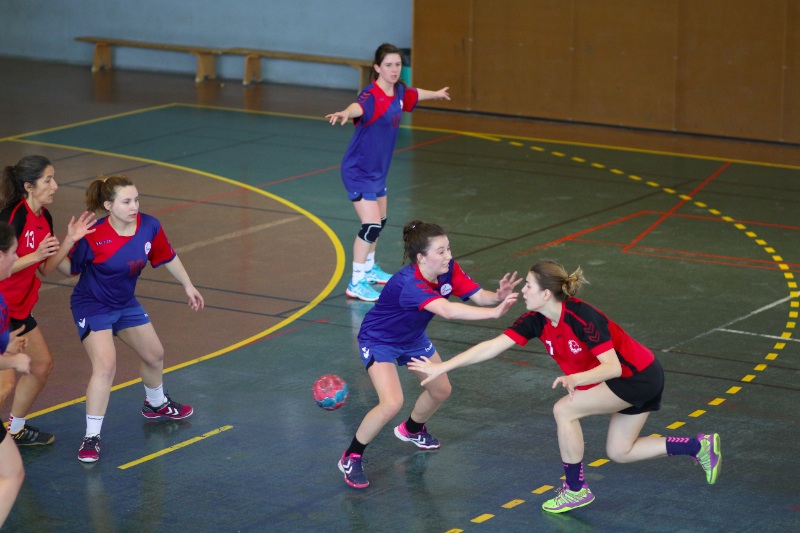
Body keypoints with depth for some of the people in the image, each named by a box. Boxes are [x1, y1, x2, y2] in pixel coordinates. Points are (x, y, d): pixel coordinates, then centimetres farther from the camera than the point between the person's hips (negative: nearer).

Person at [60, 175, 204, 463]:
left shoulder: (149, 226, -16)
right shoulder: (94, 237, -29)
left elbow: (168, 257, 2)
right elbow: (71, 267, -16)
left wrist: (188, 285, 11)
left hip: (125, 303, 6)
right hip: (92, 306, -6)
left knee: (154, 355, 22)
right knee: (105, 364, -24)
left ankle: (156, 404, 53)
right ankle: (91, 437, -15)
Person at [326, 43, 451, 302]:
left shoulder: (399, 91, 0)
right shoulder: (371, 95, -26)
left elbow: (415, 94, 25)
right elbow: (359, 106, -50)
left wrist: (436, 94, 44)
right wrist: (345, 113, -73)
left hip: (378, 169, 9)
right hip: (358, 171, -9)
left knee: (379, 221, 23)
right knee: (371, 225, -16)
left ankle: (369, 269, 44)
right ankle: (356, 284, -7)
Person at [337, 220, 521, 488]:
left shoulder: (449, 269, -19)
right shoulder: (409, 283, -42)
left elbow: (477, 295, -22)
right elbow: (447, 311, -55)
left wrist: (498, 296, -45)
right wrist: (494, 312, -60)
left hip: (412, 337, 8)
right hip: (379, 340, -8)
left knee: (441, 390, 17)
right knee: (392, 403, -24)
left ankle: (411, 430, 49)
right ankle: (351, 458, -3)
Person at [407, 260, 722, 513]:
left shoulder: (582, 318, -30)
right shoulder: (536, 321, -8)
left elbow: (612, 366, -32)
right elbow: (492, 347, -9)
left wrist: (575, 379, -48)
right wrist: (442, 367, -13)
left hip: (639, 376, -9)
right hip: (630, 379, 9)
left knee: (565, 410, -14)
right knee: (620, 452, 14)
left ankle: (576, 490, 1)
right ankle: (700, 446, 19)